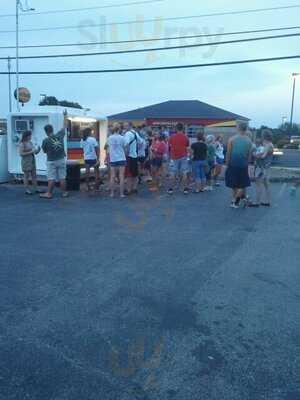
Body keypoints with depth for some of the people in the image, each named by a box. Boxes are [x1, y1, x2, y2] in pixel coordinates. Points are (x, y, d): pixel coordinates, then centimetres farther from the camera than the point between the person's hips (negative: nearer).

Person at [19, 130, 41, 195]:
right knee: (26, 176, -1)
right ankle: (27, 190, 5)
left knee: (34, 175, 8)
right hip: (26, 162, -7)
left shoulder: (31, 143, 10)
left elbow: (35, 152, 13)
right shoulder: (22, 144, -10)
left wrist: (38, 150, -8)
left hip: (32, 161, 7)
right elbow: (21, 153, -16)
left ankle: (35, 189, 13)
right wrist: (30, 152, -20)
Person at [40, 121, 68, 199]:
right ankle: (64, 192, 14)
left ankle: (49, 193, 7)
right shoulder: (59, 135, -5)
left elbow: (44, 151, 1)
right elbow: (64, 128, 13)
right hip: (61, 160, 3)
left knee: (51, 178, 2)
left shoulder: (45, 140, -12)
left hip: (51, 161, -2)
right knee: (62, 177, 7)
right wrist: (65, 119, 27)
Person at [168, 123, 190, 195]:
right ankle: (185, 189, 3)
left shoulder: (172, 137, -1)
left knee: (173, 174, 6)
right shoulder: (185, 137, -3)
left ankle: (171, 189, 7)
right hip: (183, 157, -1)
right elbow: (187, 147, 2)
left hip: (174, 157, 1)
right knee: (184, 173, 3)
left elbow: (170, 146, 9)